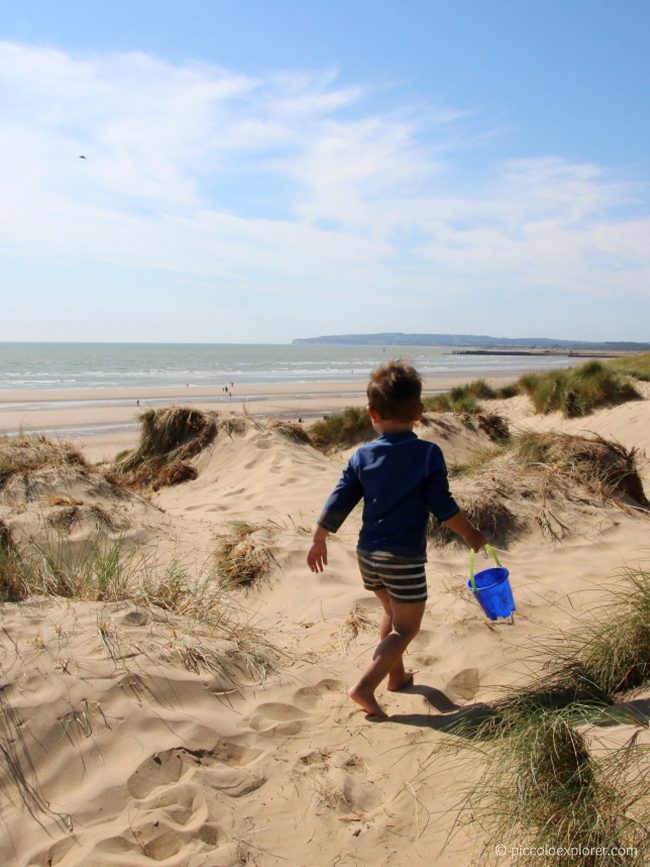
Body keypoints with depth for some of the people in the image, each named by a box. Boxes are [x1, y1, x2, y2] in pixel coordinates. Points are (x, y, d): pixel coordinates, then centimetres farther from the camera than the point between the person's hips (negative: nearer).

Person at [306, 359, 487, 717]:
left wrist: (318, 541, 14)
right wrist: (472, 534, 7)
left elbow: (337, 505, 1)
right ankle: (365, 686, -5)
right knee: (406, 628, 7)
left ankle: (396, 675, 40)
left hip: (368, 554, 5)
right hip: (405, 557, -5)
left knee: (392, 613, 26)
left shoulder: (362, 456, -1)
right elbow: (443, 507, -9)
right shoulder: (428, 454, -11)